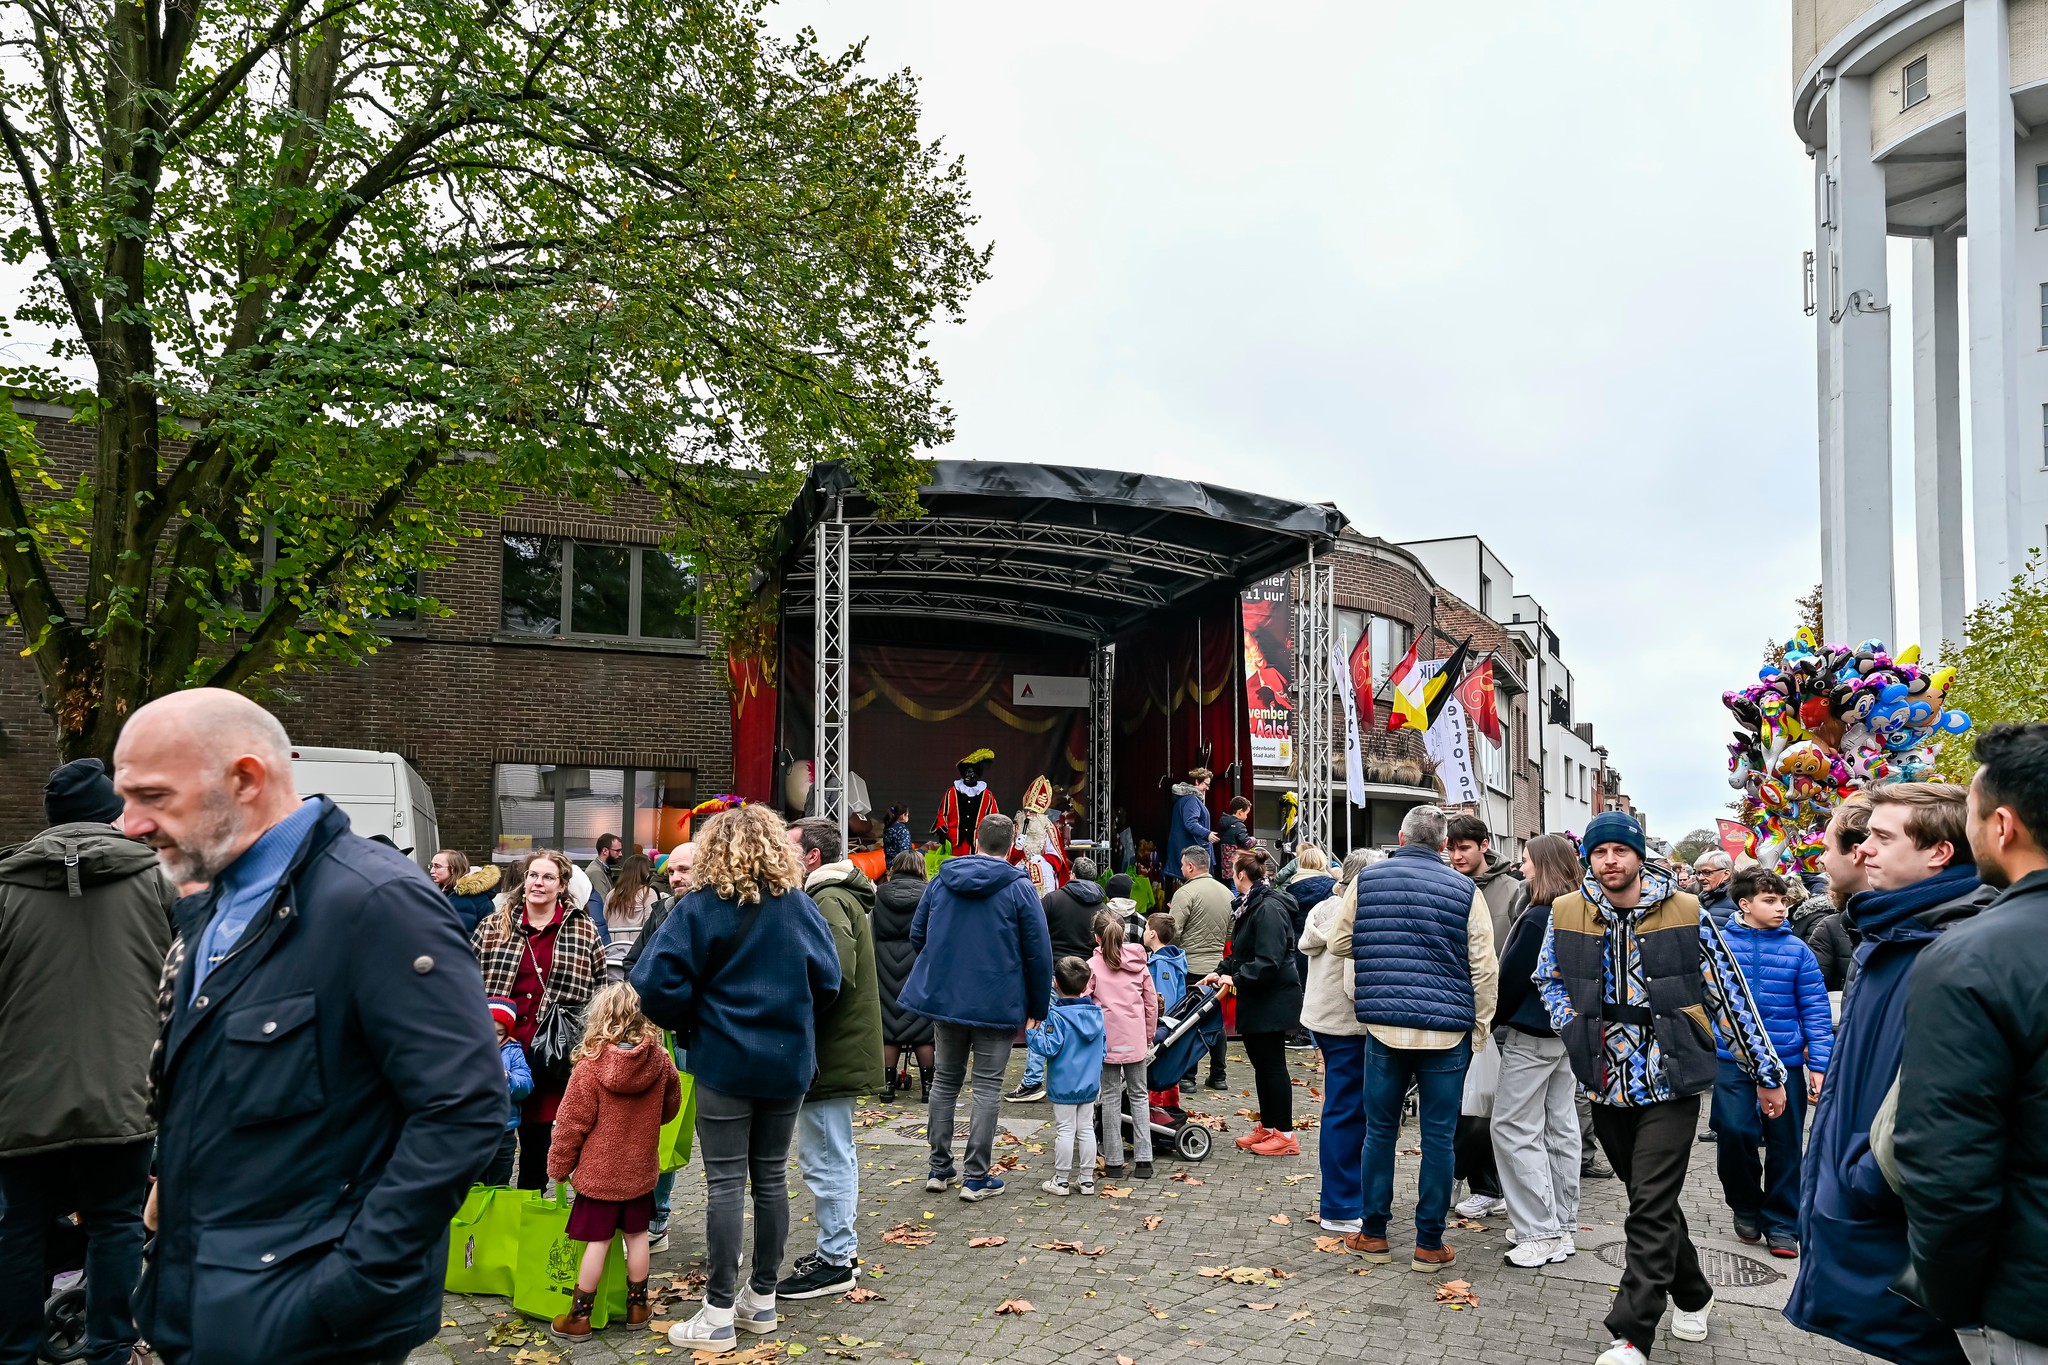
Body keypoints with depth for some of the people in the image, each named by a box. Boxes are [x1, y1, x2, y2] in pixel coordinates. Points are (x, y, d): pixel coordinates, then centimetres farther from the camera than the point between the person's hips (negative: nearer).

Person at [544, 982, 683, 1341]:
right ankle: (637, 1305, 25)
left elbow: (571, 1122, -12)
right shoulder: (660, 1060, -8)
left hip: (598, 1170, -3)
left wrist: (559, 1165, 1)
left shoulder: (590, 1064, -18)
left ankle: (579, 1316, 13)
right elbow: (670, 1108, 8)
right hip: (640, 1169, 3)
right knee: (636, 1235, 15)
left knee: (598, 1240, 4)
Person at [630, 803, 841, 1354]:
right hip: (789, 1061, 4)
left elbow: (657, 983, -14)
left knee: (726, 1183, 1)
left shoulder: (699, 907, -9)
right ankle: (763, 1297, 23)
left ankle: (719, 1314, 6)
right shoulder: (799, 906, 1)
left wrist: (687, 1022, 3)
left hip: (724, 1061, -4)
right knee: (771, 1176, 13)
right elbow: (827, 982, 2)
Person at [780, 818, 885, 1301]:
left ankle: (834, 1260, 7)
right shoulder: (841, 897, 15)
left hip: (829, 1054, -11)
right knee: (835, 1154, 20)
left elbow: (835, 974, -30)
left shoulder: (829, 902, -18)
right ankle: (841, 1246, 31)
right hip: (842, 1049, 11)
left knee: (825, 1158, -2)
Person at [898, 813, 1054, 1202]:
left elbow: (917, 935, 11)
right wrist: (1038, 1007, 2)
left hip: (943, 997, 4)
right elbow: (1038, 953, -8)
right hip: (998, 1004, -4)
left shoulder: (942, 880, 3)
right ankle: (977, 1177, 5)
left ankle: (939, 1169, 21)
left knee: (945, 1079, 16)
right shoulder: (1019, 888, -9)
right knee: (988, 1086, 3)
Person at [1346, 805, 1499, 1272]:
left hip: (1382, 1024, 1)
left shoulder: (1366, 880, 4)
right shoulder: (1465, 890, -2)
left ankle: (1373, 1234, 18)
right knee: (1438, 1136, 6)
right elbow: (1484, 967, -2)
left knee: (1380, 1130, 12)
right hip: (1446, 1031, -1)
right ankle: (1429, 1244, 11)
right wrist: (1480, 1026, 7)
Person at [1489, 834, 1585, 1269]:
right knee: (1560, 1128, 12)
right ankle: (1564, 1228, 19)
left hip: (1532, 1033, -9)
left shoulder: (1538, 918, -20)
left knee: (1513, 1129, -3)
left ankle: (1540, 1233, -4)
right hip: (1567, 1032, 9)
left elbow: (1513, 974, -16)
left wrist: (1494, 1020, -2)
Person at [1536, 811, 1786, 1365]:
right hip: (1608, 1085, 4)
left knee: (1651, 1210, -7)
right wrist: (1575, 1029, 0)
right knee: (1653, 1201, 18)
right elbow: (1548, 979, 17)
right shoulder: (1565, 914, -1)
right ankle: (1692, 1295, 40)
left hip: (1671, 1082, -3)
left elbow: (1731, 995, -1)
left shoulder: (1687, 913, -7)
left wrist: (1767, 1075, 3)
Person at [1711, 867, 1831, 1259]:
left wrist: (1819, 1065, -2)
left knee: (1785, 1143, 7)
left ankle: (1781, 1224, 22)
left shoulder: (1796, 950, 0)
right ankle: (1745, 1205, 16)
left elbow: (1815, 1010, 2)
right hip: (1732, 1059, -1)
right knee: (1734, 1131, -10)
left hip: (1786, 1061, 1)